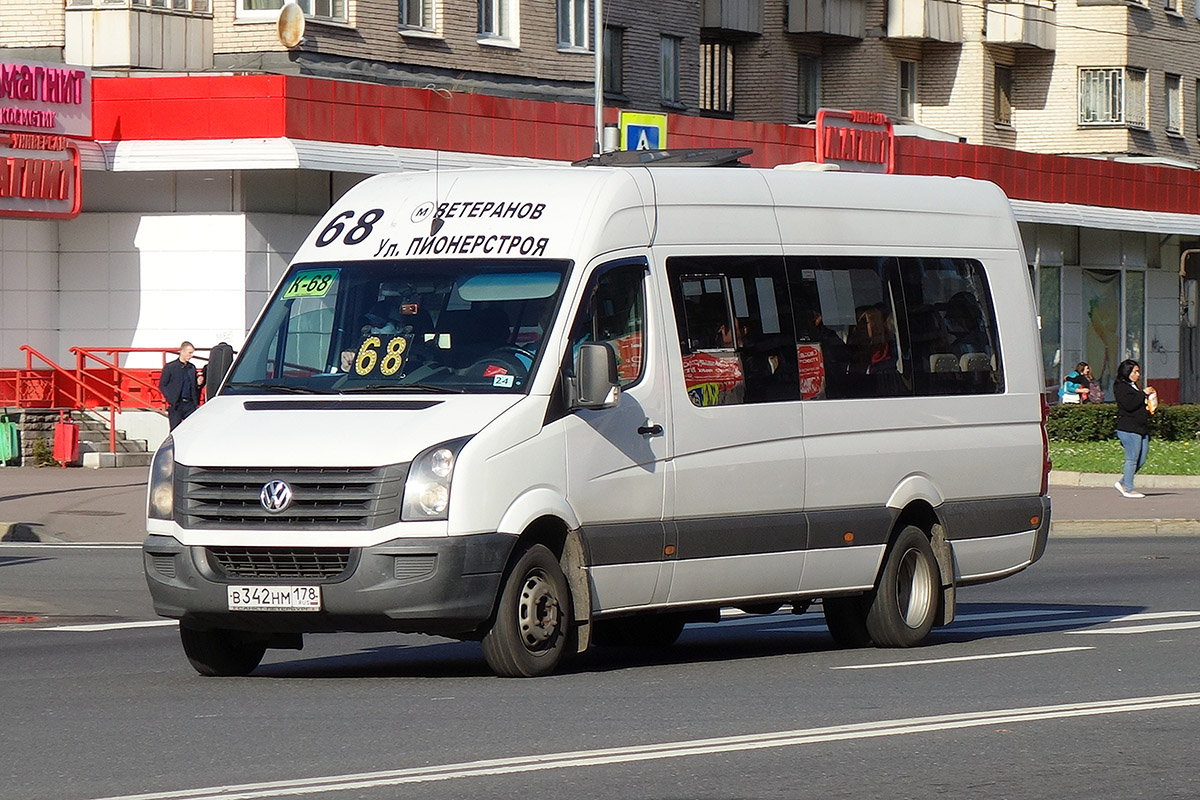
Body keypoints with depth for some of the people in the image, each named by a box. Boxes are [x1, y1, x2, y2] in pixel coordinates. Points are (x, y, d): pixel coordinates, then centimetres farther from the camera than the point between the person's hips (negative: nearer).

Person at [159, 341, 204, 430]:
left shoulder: (192, 368, 14)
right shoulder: (170, 367, -1)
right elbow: (162, 386, -1)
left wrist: (198, 383, -1)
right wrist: (170, 399, -10)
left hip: (190, 405, 4)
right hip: (176, 406, -4)